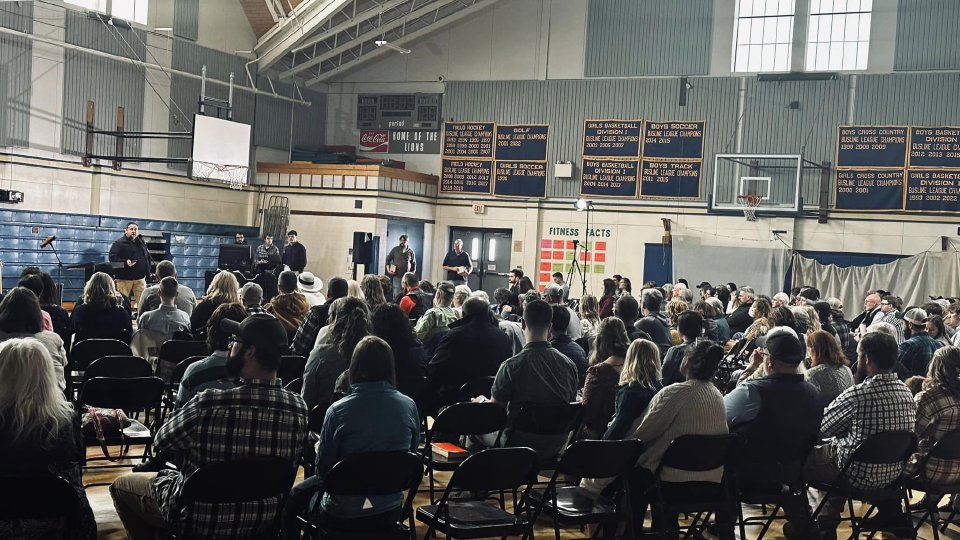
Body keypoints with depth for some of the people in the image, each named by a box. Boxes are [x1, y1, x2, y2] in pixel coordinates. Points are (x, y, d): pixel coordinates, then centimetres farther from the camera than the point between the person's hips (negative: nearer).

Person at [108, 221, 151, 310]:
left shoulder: (142, 242, 16)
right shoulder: (119, 243, -3)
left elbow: (148, 257, 24)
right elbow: (112, 258, -12)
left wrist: (147, 272, 14)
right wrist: (125, 262, -25)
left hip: (140, 278, 5)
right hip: (124, 278, -5)